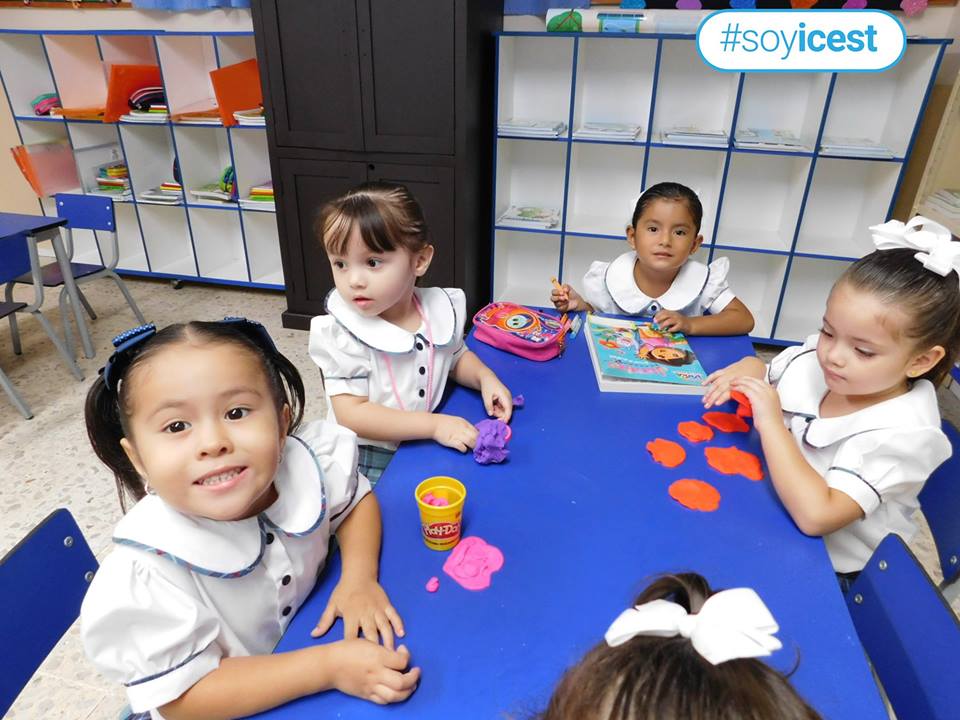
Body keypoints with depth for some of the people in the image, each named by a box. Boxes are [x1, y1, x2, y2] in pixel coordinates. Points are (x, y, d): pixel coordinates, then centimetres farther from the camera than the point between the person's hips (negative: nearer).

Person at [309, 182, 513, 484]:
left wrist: (485, 378, -4)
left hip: (429, 448, 4)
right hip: (370, 460, -4)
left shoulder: (441, 309, -5)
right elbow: (352, 415, -22)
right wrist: (433, 424, -25)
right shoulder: (342, 335, -18)